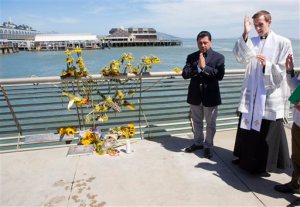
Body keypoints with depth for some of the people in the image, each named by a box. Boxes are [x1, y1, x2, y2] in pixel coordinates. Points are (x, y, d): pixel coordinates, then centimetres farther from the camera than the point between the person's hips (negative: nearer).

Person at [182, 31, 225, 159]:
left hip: (210, 96, -3)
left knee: (210, 124, 10)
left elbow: (220, 75, -17)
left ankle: (208, 146, 28)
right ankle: (198, 142, 37)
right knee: (196, 122, 18)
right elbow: (185, 74, -7)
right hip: (195, 95, 3)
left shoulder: (218, 57, -5)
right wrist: (198, 68, -21)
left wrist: (204, 67, -21)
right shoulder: (191, 57, 3)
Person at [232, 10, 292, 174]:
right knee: (247, 127, 11)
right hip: (251, 93, 4)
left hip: (271, 95, -3)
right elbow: (241, 57, -11)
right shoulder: (251, 42, 8)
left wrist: (267, 64, -22)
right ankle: (245, 158, 29)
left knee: (268, 132, 4)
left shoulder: (283, 43, -1)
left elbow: (283, 70, -4)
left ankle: (265, 165, 21)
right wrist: (245, 34, -20)